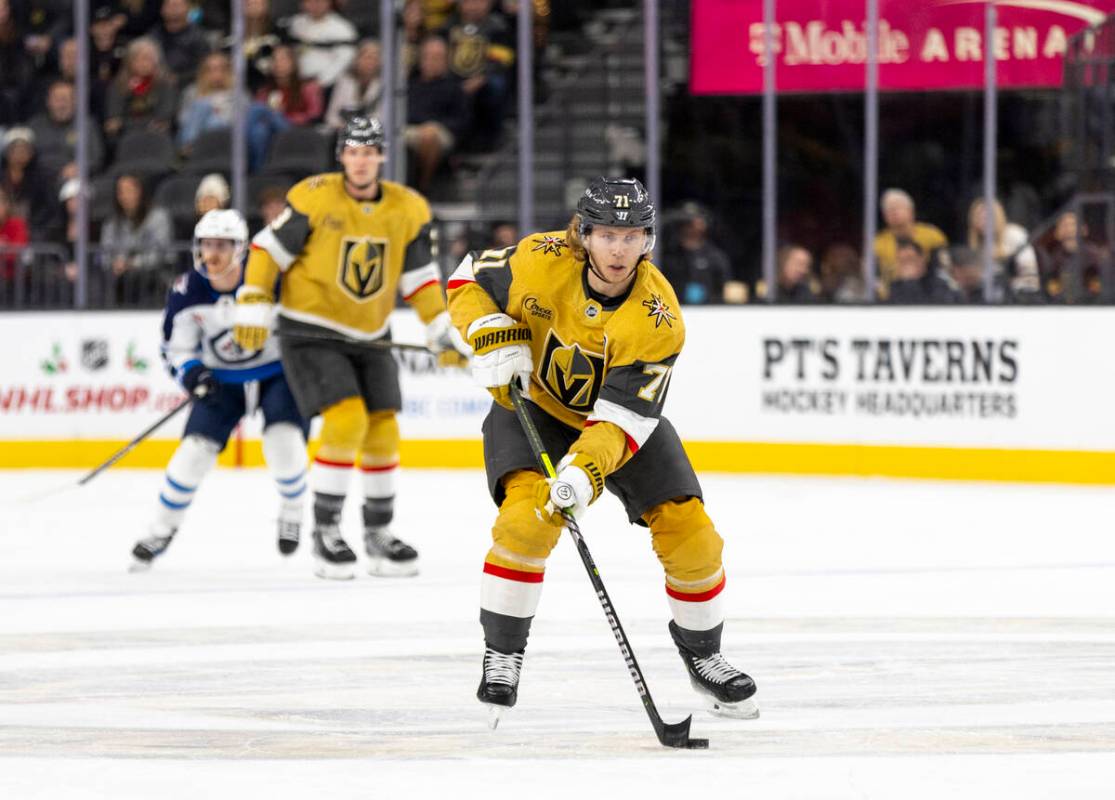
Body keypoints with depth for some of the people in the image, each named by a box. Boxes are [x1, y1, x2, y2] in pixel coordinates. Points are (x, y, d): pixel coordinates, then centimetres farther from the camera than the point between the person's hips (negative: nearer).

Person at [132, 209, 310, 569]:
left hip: (278, 373, -2)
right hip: (223, 380, 2)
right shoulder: (187, 293, -14)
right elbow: (176, 347, -4)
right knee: (196, 448, -10)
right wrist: (192, 374, -23)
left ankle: (293, 511, 9)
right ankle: (162, 529, 9)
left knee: (284, 443, -22)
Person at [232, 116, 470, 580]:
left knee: (383, 431, 3)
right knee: (346, 421, -20)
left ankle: (378, 533, 22)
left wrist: (443, 334, 2)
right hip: (309, 331, -5)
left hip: (369, 336, 5)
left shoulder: (408, 210, -2)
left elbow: (419, 279, 7)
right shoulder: (314, 198, -15)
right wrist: (253, 308, -12)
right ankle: (324, 531, -7)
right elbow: (269, 248, -8)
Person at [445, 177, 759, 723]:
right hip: (532, 406, -1)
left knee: (690, 533, -8)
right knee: (526, 518, -27)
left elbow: (622, 417, -30)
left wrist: (585, 471, -45)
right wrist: (495, 339, -24)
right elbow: (469, 279, -7)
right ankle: (501, 655, -12)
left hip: (625, 417, 1)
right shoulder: (543, 262, -25)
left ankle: (702, 656, 16)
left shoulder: (659, 319, -27)